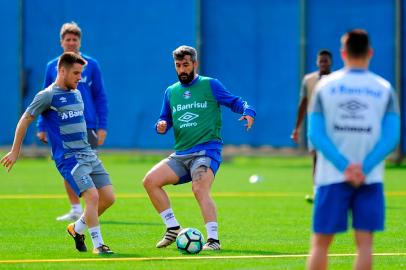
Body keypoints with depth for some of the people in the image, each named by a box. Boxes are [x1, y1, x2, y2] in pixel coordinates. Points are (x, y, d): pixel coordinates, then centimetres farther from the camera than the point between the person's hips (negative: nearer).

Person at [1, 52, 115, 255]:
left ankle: (77, 228, 21)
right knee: (92, 196, -20)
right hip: (68, 157, -8)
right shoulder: (48, 95, -7)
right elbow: (25, 120, 0)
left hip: (88, 154, 8)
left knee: (108, 197, 0)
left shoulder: (76, 94, 16)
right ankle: (98, 245, -10)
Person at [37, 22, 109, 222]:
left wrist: (102, 126, -2)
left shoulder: (91, 65, 2)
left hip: (86, 126, -3)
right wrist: (42, 126, 7)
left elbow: (100, 97, 4)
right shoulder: (52, 67, 7)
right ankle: (75, 209, 15)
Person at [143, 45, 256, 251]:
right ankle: (173, 229, 2)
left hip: (207, 150, -6)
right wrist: (161, 126, -4)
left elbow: (235, 102, 2)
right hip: (181, 154, 6)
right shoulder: (171, 92, 16)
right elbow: (165, 121, 20)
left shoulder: (210, 85, 2)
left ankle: (213, 239, -28)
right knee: (150, 180, -8)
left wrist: (248, 112, -20)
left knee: (200, 190, -28)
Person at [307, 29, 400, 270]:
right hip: (371, 178, 0)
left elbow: (315, 134, -3)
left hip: (332, 177, 0)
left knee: (321, 243, 6)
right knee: (364, 242, 0)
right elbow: (391, 137, -4)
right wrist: (364, 168, -9)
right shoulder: (384, 89, 4)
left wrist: (344, 166, -7)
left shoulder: (325, 85, 4)